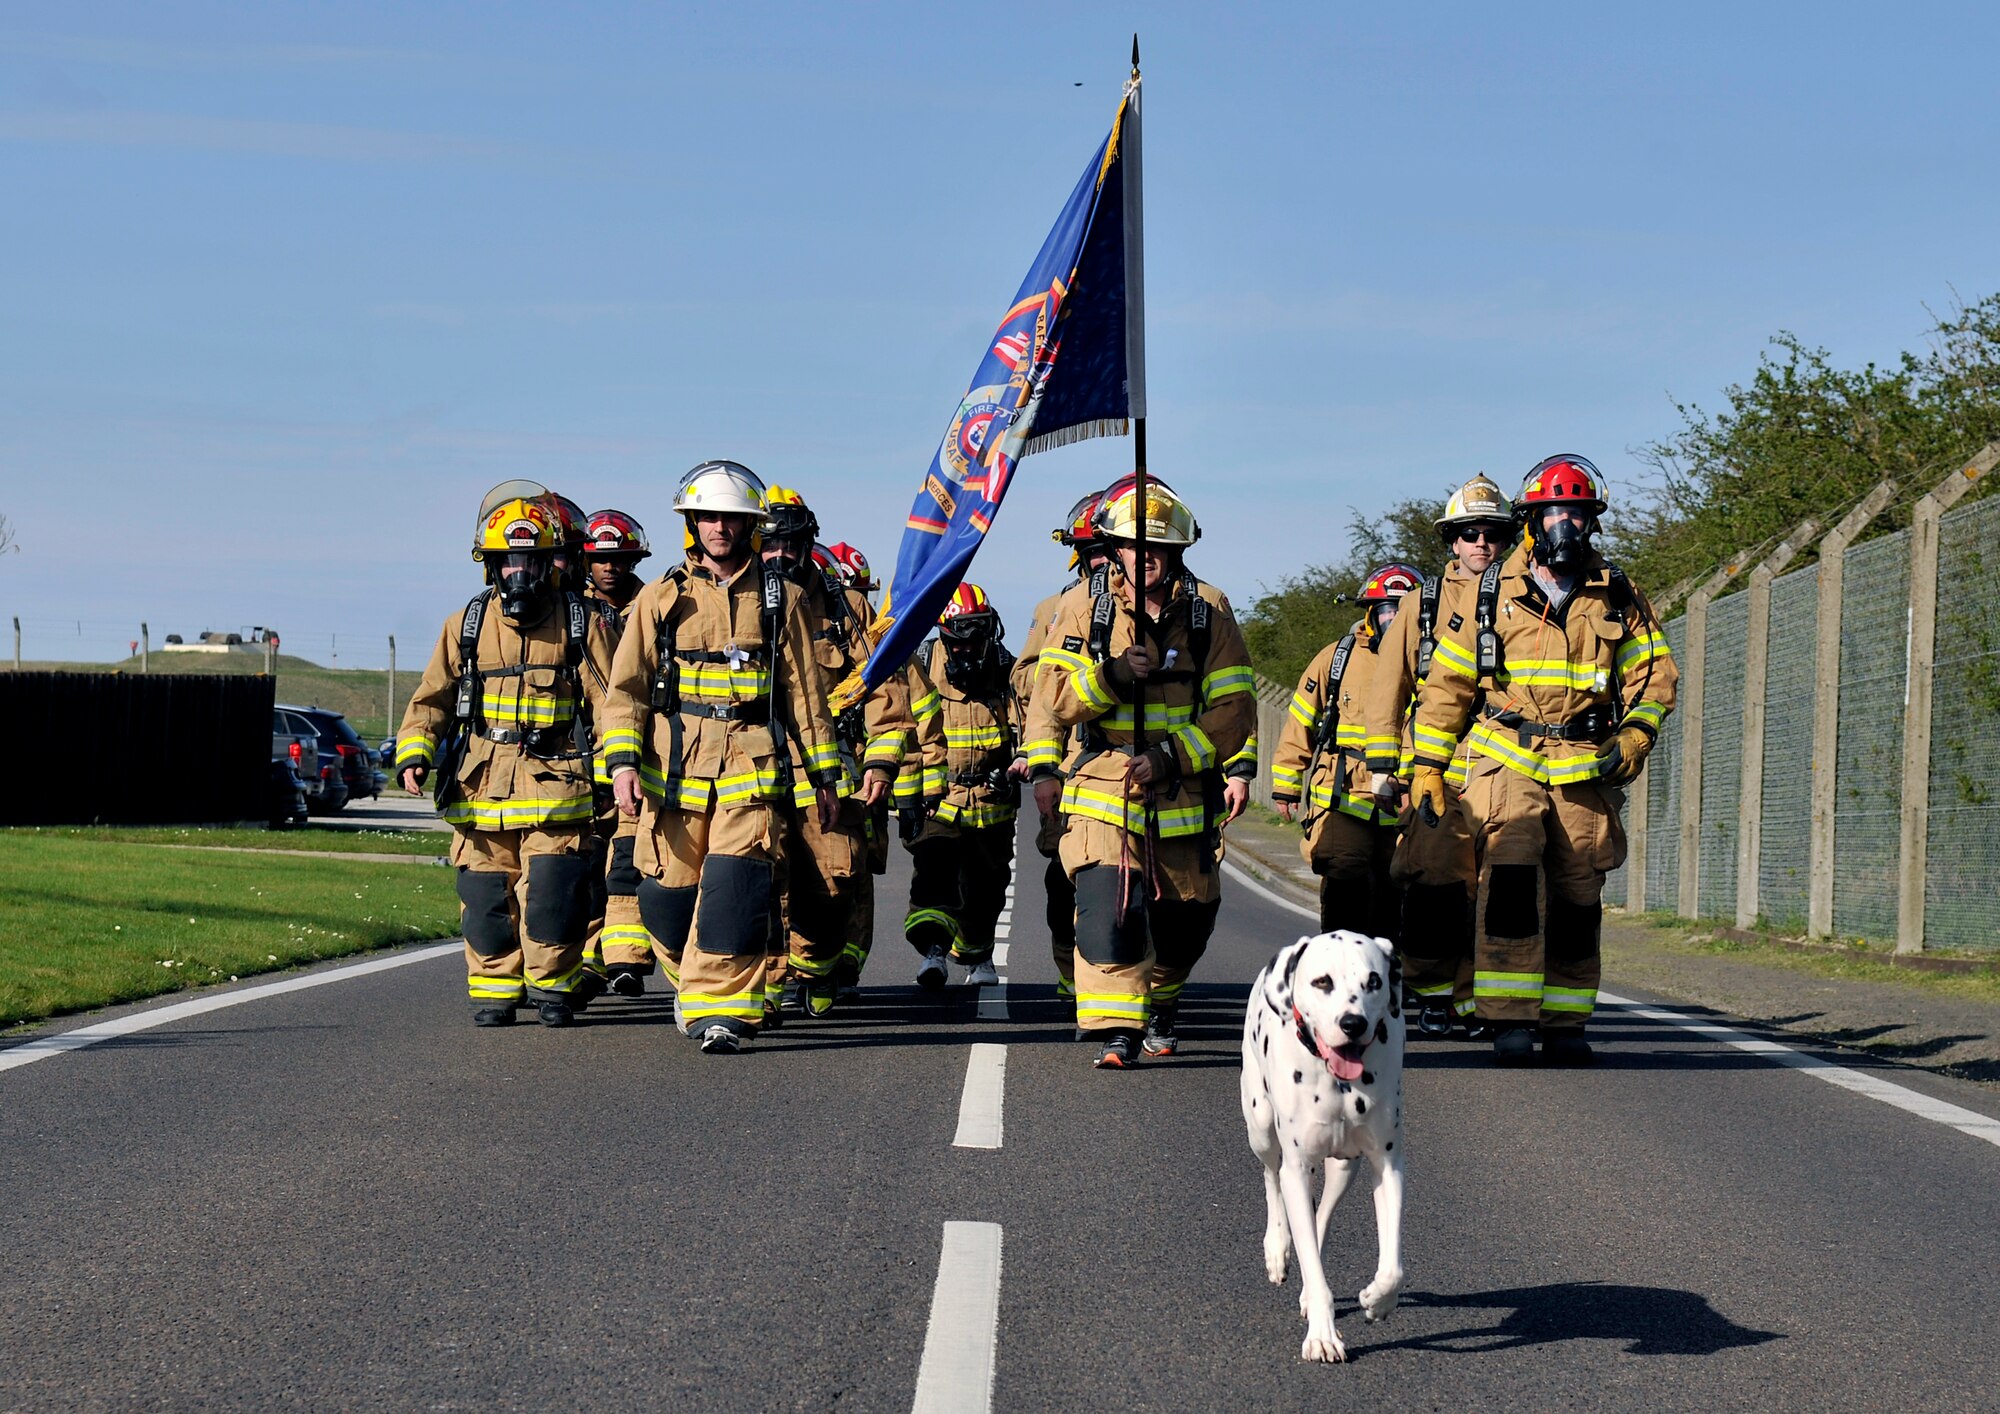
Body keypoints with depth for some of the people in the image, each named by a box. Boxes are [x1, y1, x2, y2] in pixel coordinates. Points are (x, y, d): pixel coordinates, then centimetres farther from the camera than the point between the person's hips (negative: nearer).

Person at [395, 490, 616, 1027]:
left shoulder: (580, 624, 5)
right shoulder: (466, 626, 10)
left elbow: (608, 701, 5)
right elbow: (431, 699, 11)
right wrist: (414, 754, -4)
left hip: (555, 781, -2)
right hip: (481, 782, 2)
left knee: (553, 892, -8)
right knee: (487, 896, 0)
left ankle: (553, 988, 7)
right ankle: (494, 990, 13)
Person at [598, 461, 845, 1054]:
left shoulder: (781, 598, 11)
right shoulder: (662, 598, 11)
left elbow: (805, 692, 14)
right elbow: (626, 688, 6)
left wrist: (825, 773, 13)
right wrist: (623, 762, -7)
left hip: (752, 766, -1)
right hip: (674, 767, 1)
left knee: (735, 887, -16)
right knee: (668, 893, 3)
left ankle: (721, 1007, -14)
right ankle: (690, 981, 29)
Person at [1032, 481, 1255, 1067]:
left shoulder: (1208, 610, 1)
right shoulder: (1083, 607, 1)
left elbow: (1234, 708, -3)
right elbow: (1054, 698, -3)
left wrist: (1171, 758, -15)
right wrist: (1109, 675, -23)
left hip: (1184, 799, 2)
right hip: (1103, 793, -2)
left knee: (1184, 920, 13)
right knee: (1108, 909, -21)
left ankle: (1161, 1002, 41)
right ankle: (1114, 1030, -19)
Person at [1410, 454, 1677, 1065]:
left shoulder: (1618, 597, 8)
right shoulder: (1492, 593, 4)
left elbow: (1655, 673, 11)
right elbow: (1447, 683, 8)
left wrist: (1635, 735, -7)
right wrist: (1425, 766, 4)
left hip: (1586, 766, 2)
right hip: (1507, 760, -2)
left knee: (1578, 900, 4)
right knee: (1509, 881, -19)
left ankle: (1565, 1023, 14)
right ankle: (1511, 1020, -18)